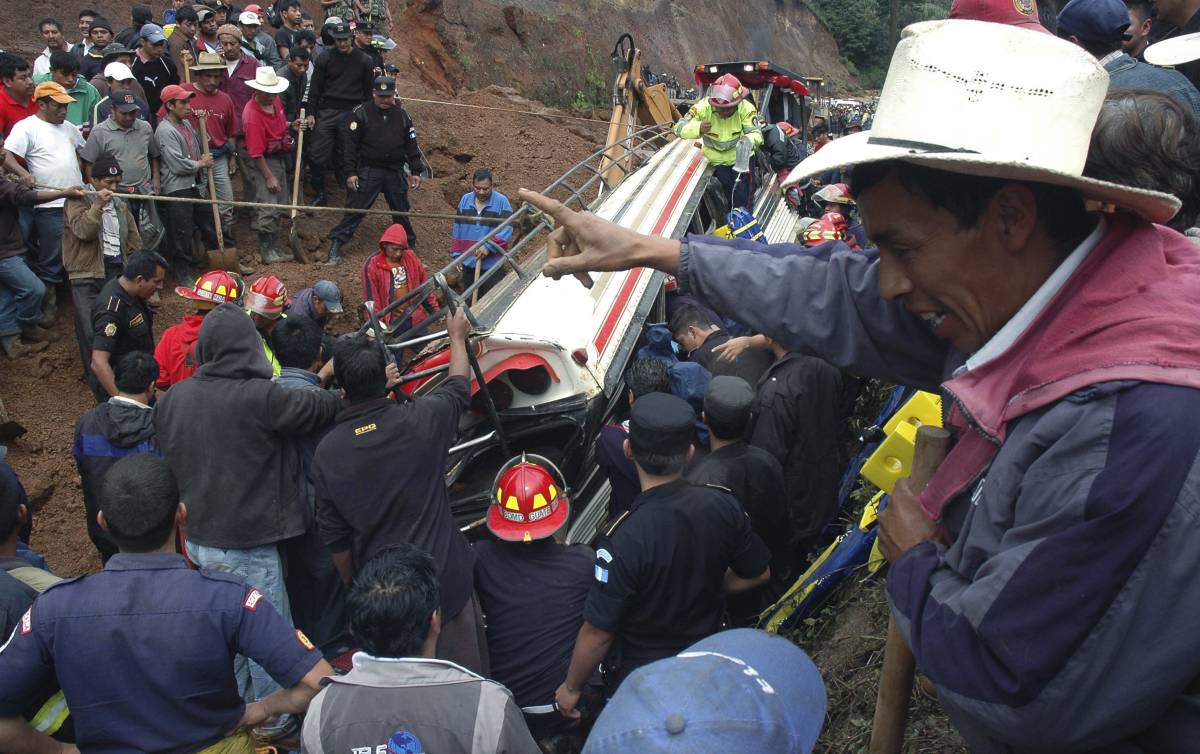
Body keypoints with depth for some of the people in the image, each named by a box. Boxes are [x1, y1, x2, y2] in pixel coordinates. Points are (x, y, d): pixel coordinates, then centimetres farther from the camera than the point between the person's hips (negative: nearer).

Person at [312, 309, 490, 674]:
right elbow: (458, 386, 9)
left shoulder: (327, 453, -8)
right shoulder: (422, 420, -14)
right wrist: (457, 336, 27)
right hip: (446, 584, -2)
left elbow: (335, 537, 1)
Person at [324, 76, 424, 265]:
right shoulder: (361, 113, -4)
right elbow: (349, 144, -6)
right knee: (355, 209, -8)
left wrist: (416, 171, 8)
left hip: (395, 172, 4)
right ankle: (336, 245, -4)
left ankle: (410, 243, 29)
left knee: (401, 210, 12)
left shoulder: (402, 116, 7)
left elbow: (411, 145, 13)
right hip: (367, 170, -3)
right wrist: (350, 172, -12)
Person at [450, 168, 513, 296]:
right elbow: (457, 229, 9)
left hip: (492, 263, -4)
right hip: (468, 263, 4)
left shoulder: (501, 201, -10)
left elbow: (507, 230, -15)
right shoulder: (465, 200, 4)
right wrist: (456, 254, 7)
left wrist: (488, 246, -23)